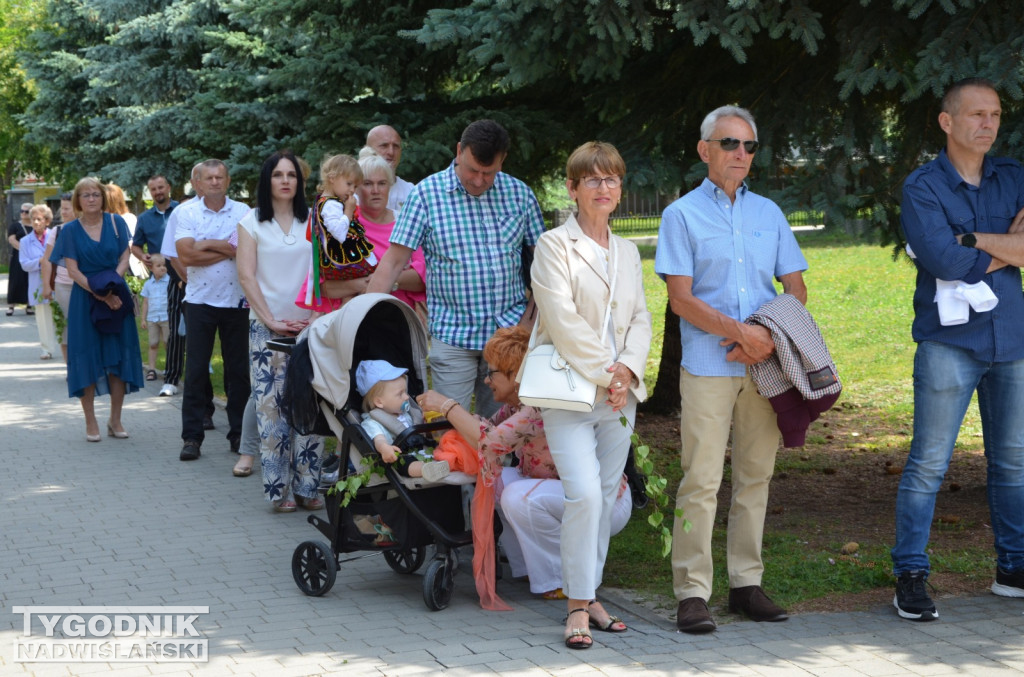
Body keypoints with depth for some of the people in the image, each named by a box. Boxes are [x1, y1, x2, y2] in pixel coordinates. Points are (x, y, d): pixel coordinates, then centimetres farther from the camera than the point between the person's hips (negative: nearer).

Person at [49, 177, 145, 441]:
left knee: (119, 358, 1)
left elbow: (124, 258, 1)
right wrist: (99, 294, -16)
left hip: (117, 298, 1)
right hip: (85, 300, -1)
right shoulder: (70, 230, 1)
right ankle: (91, 422, 6)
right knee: (87, 358, -1)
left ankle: (115, 420, 11)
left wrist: (111, 285, -16)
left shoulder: (116, 223, 4)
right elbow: (72, 270, -5)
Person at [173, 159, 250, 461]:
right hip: (200, 300, 0)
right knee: (196, 370, 1)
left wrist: (207, 245, -11)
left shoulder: (243, 212, 2)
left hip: (237, 300, 0)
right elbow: (186, 255, -10)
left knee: (239, 369, 6)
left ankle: (239, 434, 15)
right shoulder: (185, 212, 2)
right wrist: (227, 250, -9)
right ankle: (192, 437, 6)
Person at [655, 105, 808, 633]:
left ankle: (746, 583, 15)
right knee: (701, 480, -7)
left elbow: (796, 289, 12)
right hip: (708, 366, -4)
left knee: (755, 476, 7)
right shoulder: (682, 214, 3)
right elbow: (681, 299, -5)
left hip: (766, 364, 4)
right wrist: (741, 332, -14)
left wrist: (769, 336, -6)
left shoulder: (768, 213, 15)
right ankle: (692, 592, -4)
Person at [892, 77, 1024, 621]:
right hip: (950, 339, -5)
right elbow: (945, 260, -18)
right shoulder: (922, 187, -4)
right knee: (928, 463, -5)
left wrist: (974, 241, -14)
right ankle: (910, 576, 1)